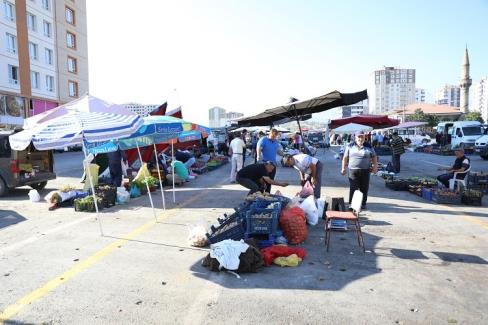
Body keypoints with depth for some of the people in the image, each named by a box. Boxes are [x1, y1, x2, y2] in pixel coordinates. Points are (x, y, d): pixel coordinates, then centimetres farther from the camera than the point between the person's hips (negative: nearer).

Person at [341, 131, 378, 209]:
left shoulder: (368, 146, 8)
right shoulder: (350, 146, 7)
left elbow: (374, 157, 13)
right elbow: (345, 158, 10)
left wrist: (375, 166, 0)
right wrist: (343, 168, 7)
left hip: (365, 170, 1)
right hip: (353, 170, -1)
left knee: (364, 188, 5)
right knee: (353, 188, -5)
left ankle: (363, 203, 19)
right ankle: (351, 203, 4)